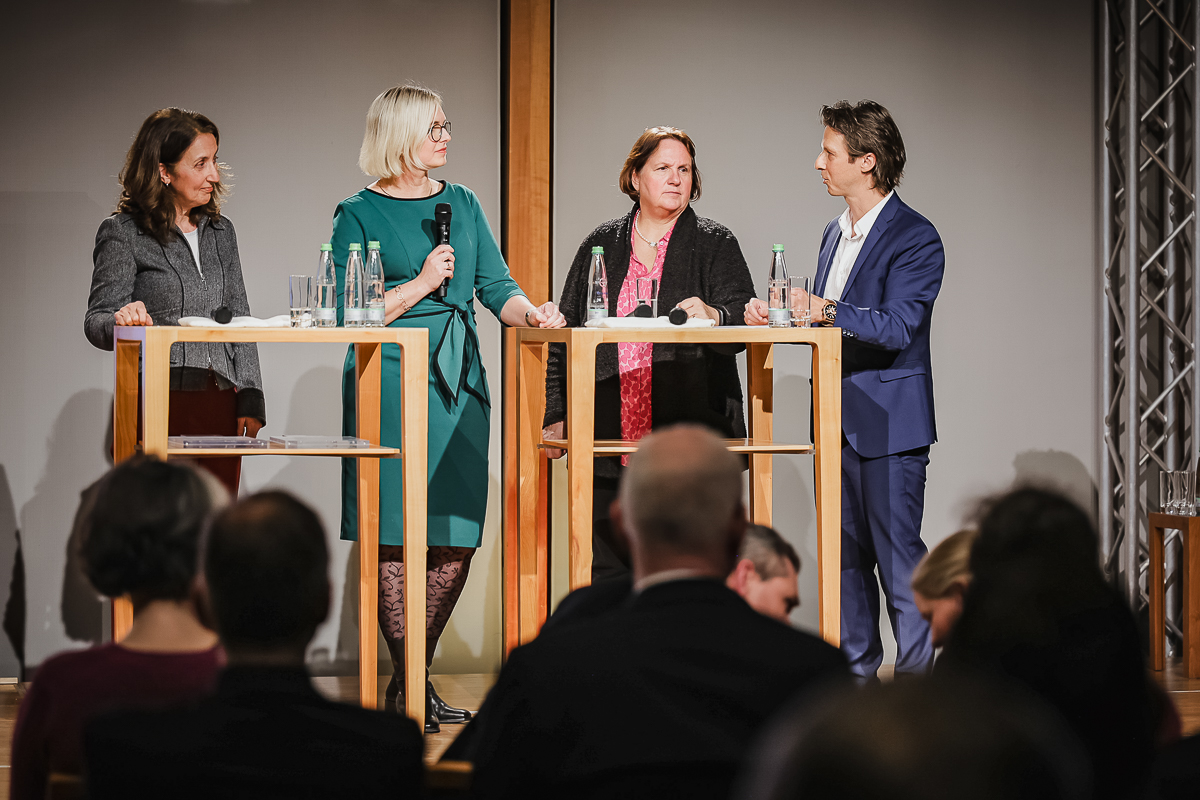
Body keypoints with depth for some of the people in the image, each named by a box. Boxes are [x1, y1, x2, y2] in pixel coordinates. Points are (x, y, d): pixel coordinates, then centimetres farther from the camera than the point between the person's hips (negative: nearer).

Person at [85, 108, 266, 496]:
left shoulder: (220, 231, 17)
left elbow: (240, 321, 16)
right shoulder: (123, 233, 0)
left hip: (221, 403, 5)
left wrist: (250, 399, 6)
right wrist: (123, 319, -29)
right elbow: (97, 319, -5)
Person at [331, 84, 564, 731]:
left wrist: (529, 312, -7)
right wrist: (421, 284, -12)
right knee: (396, 536, -6)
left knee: (456, 538, 2)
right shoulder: (360, 213, 0)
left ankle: (413, 676, 13)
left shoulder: (461, 204, 17)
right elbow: (351, 313, -5)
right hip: (390, 380, -5)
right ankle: (410, 688, 0)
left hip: (459, 381, 5)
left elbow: (494, 285, 12)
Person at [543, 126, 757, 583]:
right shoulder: (601, 246, 15)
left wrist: (713, 316, -28)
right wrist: (557, 417, 6)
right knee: (606, 571, 0)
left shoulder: (715, 245, 8)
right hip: (607, 440, 2)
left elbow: (744, 321, -5)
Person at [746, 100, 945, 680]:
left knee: (897, 555, -6)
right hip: (841, 420, 8)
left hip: (889, 423, -8)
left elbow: (896, 327, -22)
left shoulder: (914, 238, -11)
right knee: (846, 554, 11)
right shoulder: (835, 234, 16)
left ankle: (915, 677, 1)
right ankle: (856, 677, 19)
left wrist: (824, 309, -29)